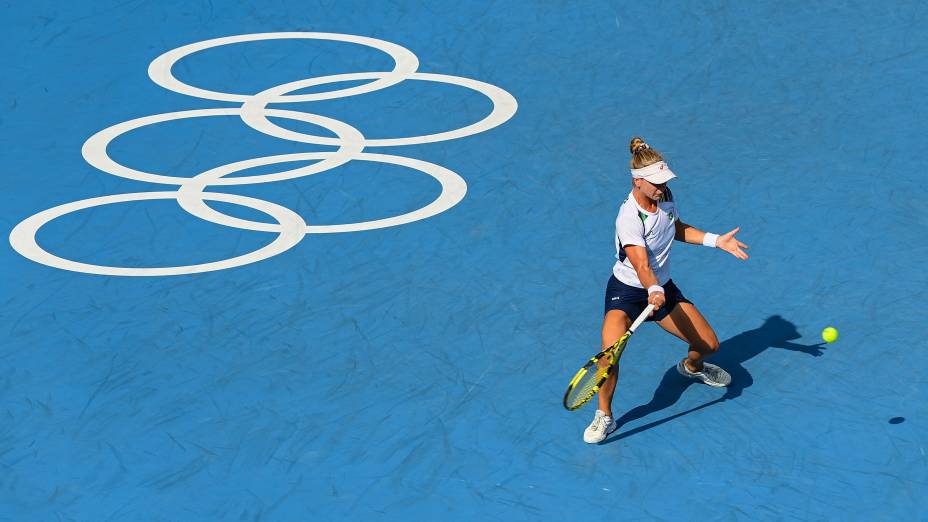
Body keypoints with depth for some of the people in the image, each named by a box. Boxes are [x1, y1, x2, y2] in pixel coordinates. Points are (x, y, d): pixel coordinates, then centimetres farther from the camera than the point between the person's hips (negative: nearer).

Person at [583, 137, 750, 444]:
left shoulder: (665, 196, -7)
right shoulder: (629, 219, -29)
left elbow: (677, 229, 13)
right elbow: (641, 265, -38)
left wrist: (716, 241, 4)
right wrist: (652, 292, -57)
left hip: (662, 288, 7)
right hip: (627, 291, -6)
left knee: (709, 345, 4)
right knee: (610, 350, -31)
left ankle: (692, 366, 44)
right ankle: (604, 416, -8)